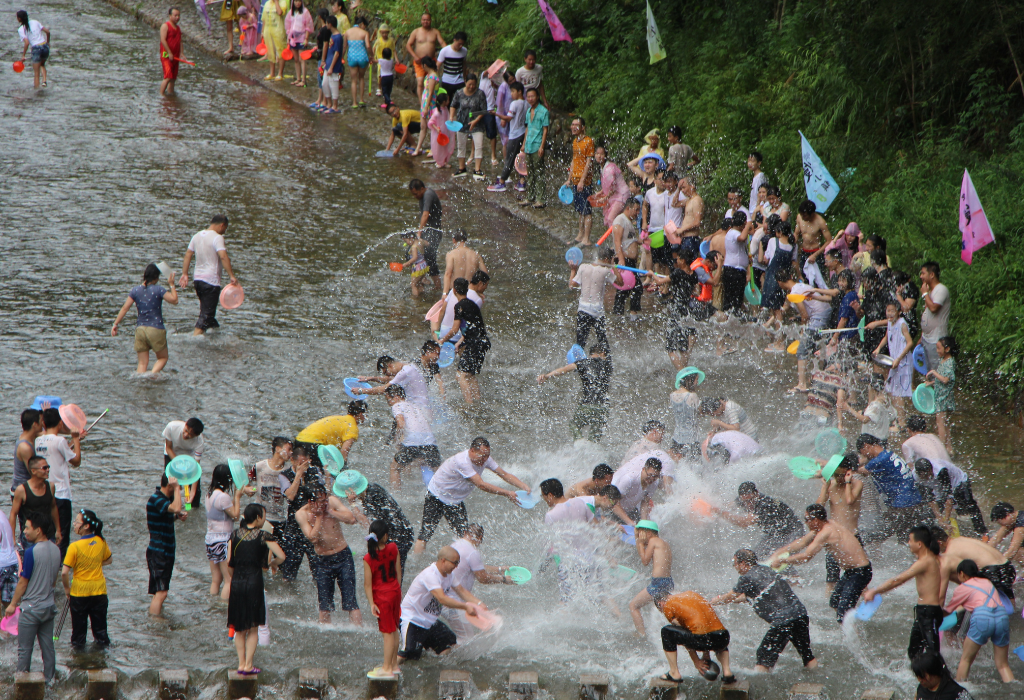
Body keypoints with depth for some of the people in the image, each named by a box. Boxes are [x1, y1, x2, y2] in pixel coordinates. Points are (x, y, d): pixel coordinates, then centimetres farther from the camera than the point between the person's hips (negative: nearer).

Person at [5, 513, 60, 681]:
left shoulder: (32, 552, -20)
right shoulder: (55, 550, 2)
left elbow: (23, 582, -13)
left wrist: (13, 604, -3)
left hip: (31, 608, -7)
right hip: (49, 606, 7)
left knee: (24, 649, 3)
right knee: (47, 647, 12)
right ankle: (48, 679, 17)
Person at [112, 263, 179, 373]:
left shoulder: (136, 290, 3)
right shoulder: (158, 290, -9)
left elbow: (124, 308, 2)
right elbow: (174, 300, -8)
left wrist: (115, 324, 9)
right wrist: (172, 285, 3)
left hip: (140, 329, 4)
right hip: (156, 330, -3)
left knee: (142, 362, 9)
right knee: (163, 358, 12)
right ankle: (152, 374, -12)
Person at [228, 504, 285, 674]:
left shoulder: (235, 534, 5)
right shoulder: (263, 536, -7)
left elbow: (229, 561, 4)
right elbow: (281, 556, -14)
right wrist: (272, 564, 7)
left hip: (236, 583, 3)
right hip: (254, 582, -3)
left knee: (240, 629, 14)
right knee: (253, 629, 7)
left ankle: (241, 663, 11)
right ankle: (248, 665, 1)